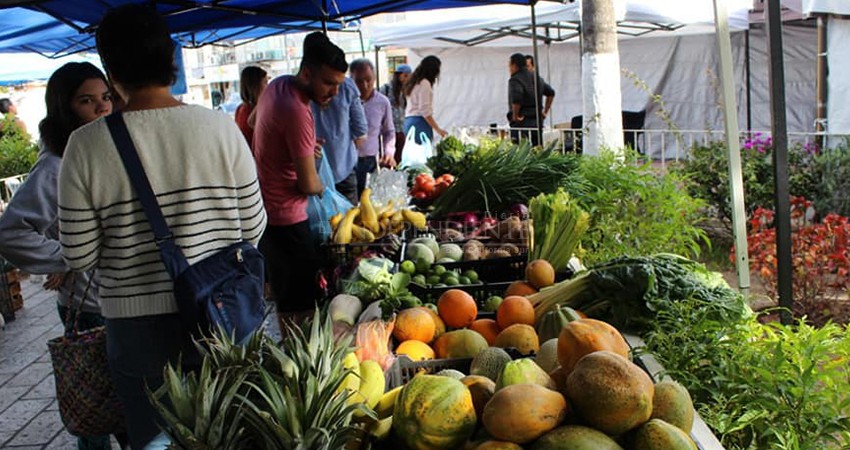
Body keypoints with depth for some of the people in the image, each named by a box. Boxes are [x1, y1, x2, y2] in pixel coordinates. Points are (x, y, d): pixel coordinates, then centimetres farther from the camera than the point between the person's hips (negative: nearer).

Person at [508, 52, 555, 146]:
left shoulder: (515, 80, -12)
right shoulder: (537, 77, 15)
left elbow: (516, 99, -28)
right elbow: (551, 93, 20)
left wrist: (515, 116, -17)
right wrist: (545, 112, 21)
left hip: (522, 123, -8)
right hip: (537, 121, 8)